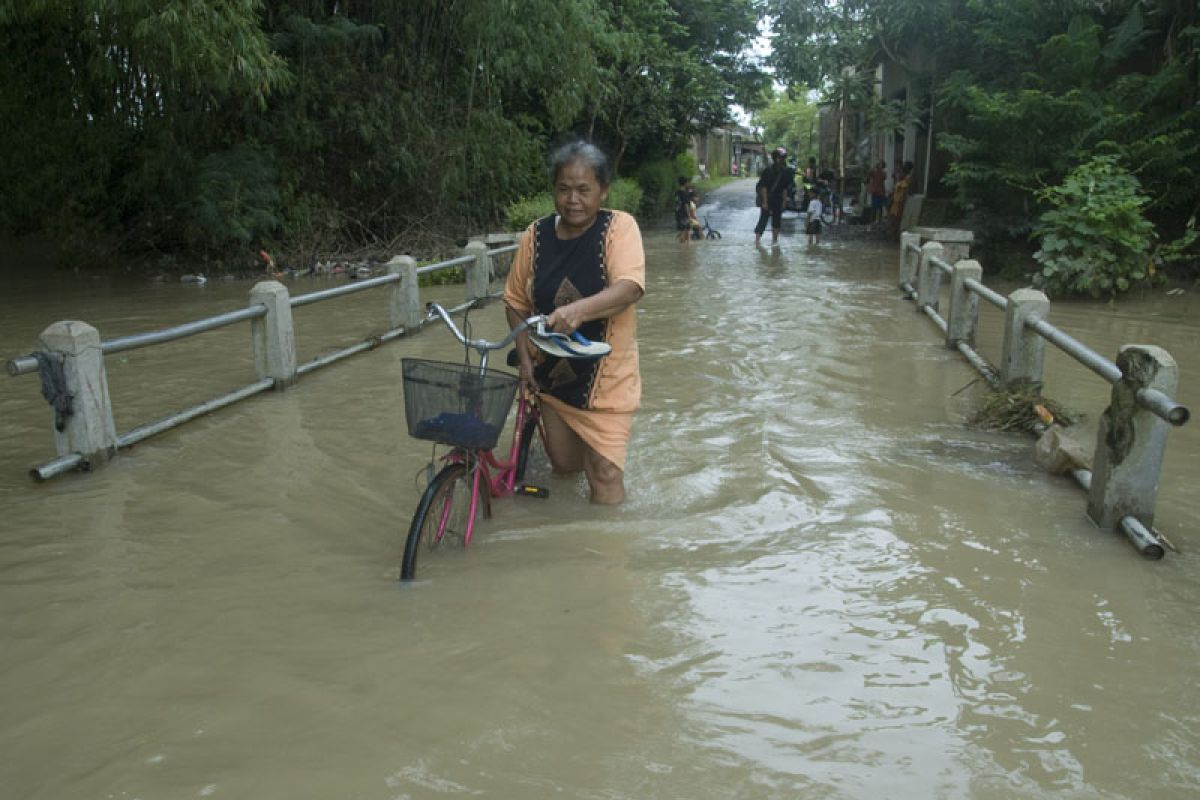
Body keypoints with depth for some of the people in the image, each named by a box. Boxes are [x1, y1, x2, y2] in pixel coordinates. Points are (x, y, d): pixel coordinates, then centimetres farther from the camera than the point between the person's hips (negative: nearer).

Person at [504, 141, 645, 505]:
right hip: (552, 373, 4)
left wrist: (579, 309, -47)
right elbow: (516, 302, 4)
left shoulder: (619, 227, -14)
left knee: (604, 473, -4)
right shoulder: (536, 235, -5)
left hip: (605, 375, -4)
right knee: (564, 463, 18)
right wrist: (525, 357, -7)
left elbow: (630, 287, -30)